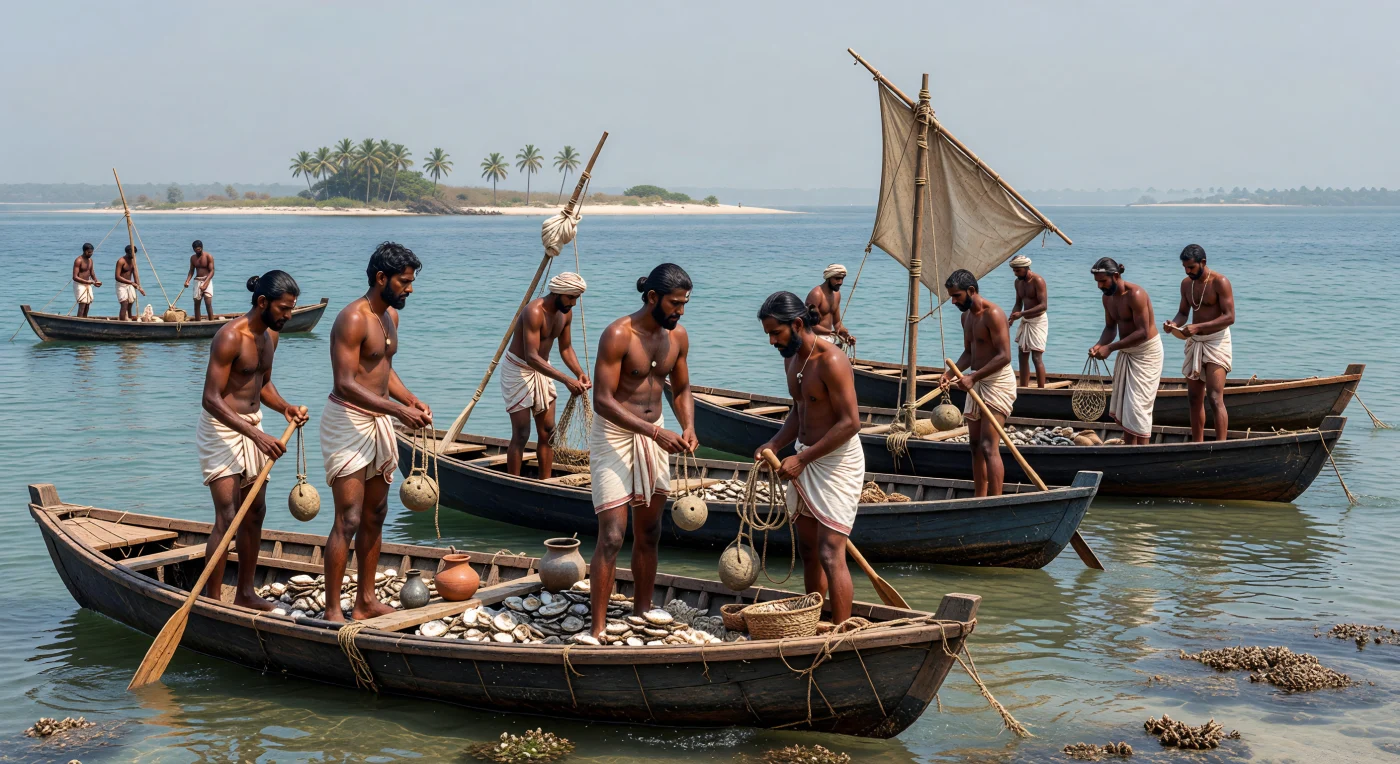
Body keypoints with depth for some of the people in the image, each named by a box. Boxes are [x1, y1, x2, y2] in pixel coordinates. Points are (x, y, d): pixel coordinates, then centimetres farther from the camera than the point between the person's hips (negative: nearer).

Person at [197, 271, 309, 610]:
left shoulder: (270, 336, 5)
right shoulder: (230, 337, -22)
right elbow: (211, 399, -24)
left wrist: (285, 407, -2)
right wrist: (256, 435, -29)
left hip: (252, 425, 9)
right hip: (221, 428, -9)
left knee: (255, 513, 13)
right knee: (227, 519, -12)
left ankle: (245, 594, 24)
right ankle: (212, 602, -7)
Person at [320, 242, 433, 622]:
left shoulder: (390, 316, 11)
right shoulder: (353, 319, -18)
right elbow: (346, 384, -25)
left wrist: (412, 400, 5)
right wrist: (399, 410, -27)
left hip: (378, 420, 9)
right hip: (347, 421, -9)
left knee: (375, 516, 14)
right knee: (349, 520, -10)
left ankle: (366, 601, 23)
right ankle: (332, 611, -6)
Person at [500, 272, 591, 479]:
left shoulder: (566, 313, -2)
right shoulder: (534, 312, -29)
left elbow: (566, 348, 7)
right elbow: (531, 357, -36)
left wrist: (580, 374, -12)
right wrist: (566, 380, -41)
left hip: (541, 370, 8)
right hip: (518, 370, -8)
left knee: (547, 432, 8)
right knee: (521, 434, -8)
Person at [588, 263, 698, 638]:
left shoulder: (678, 336, 1)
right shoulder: (618, 335, -20)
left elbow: (681, 389, 14)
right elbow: (602, 400, -23)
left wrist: (687, 426, -7)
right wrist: (655, 432, -28)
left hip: (653, 435, 7)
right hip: (614, 435, -7)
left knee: (649, 533, 15)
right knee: (612, 536, -11)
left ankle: (642, 611, 30)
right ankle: (598, 628, -6)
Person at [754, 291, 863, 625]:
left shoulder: (831, 361, -20)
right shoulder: (791, 359, 8)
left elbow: (850, 423, -23)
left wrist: (802, 459, -21)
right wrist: (775, 444, 2)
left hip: (836, 463, -9)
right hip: (806, 462, 9)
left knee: (830, 555, -12)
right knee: (808, 551, 13)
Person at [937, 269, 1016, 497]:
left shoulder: (992, 314, -18)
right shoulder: (967, 316, 12)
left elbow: (1004, 356, -23)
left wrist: (973, 377, -26)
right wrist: (952, 372, 1)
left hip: (997, 382, -10)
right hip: (977, 383, 10)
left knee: (989, 447, -15)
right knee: (975, 445, 12)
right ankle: (979, 500, 20)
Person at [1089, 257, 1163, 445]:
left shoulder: (1135, 295, -25)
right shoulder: (1107, 297, 2)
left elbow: (1142, 333, -28)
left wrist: (1110, 348, -30)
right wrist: (1099, 345, -12)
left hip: (1146, 352, -9)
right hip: (1126, 351, 9)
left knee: (1137, 407, -10)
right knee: (1121, 407, 10)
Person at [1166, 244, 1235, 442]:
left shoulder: (1220, 283, -14)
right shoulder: (1186, 284, 7)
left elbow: (1229, 317, -19)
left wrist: (1198, 327, -27)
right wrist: (1174, 324, -9)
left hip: (1216, 342, -7)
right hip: (1194, 343, 7)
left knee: (1215, 398, -15)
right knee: (1195, 398, 9)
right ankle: (1197, 445, 16)